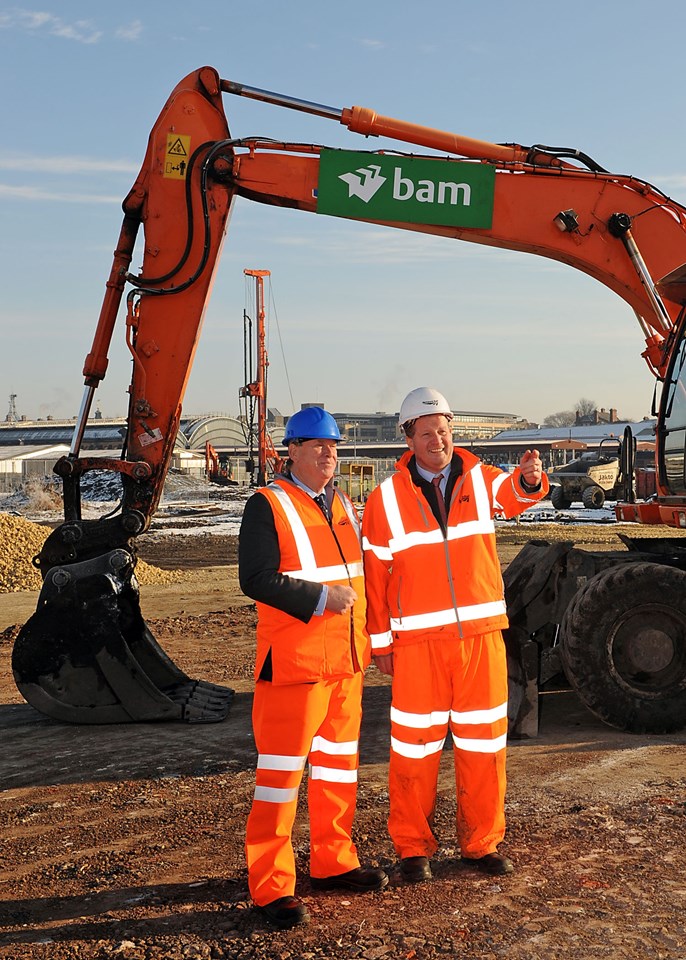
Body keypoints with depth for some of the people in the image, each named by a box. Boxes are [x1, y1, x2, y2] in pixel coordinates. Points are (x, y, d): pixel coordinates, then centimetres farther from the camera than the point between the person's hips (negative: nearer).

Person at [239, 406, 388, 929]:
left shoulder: (343, 504, 14)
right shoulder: (268, 505, -9)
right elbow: (256, 579, -18)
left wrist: (367, 632, 15)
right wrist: (321, 598, -20)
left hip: (346, 660, 8)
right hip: (293, 664, -8)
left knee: (339, 762, 16)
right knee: (281, 771, -3)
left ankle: (333, 861, 30)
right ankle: (272, 886, 5)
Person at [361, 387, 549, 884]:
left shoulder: (479, 478, 5)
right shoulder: (387, 498, 0)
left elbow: (515, 495, -16)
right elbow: (375, 573, 1)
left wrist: (530, 479, -40)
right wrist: (380, 642, 0)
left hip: (482, 633, 2)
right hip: (418, 641, -2)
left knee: (484, 739, 9)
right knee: (415, 742, 4)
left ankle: (482, 842, 25)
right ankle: (413, 846, 19)